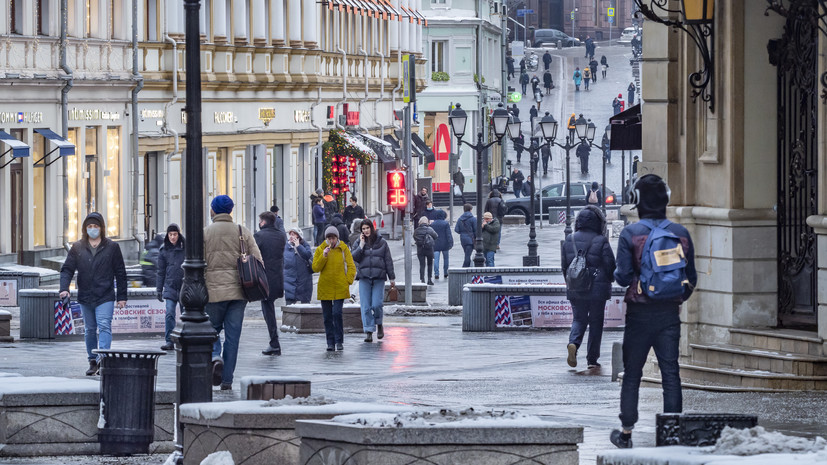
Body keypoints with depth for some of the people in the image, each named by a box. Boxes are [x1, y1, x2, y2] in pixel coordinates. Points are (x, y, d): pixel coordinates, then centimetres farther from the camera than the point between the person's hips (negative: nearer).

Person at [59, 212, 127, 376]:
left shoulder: (111, 247, 2)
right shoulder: (77, 248, 7)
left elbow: (120, 273, 4)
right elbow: (67, 269, 3)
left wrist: (122, 296, 1)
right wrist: (64, 288, -14)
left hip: (105, 297, -3)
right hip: (85, 297, 3)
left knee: (104, 326, -18)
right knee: (89, 330, 11)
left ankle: (102, 359, -28)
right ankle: (93, 361, 20)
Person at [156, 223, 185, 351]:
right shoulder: (164, 250, 8)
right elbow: (161, 272, 12)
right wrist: (159, 289, 9)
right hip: (170, 286, 1)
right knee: (169, 314, -9)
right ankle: (169, 341, -6)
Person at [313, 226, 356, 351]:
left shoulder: (343, 249, 2)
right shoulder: (320, 249, 4)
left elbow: (351, 267, 5)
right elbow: (315, 268, -3)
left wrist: (348, 281, -5)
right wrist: (323, 256, -15)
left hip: (340, 288, -2)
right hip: (325, 288, 2)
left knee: (337, 313, -12)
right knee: (327, 316, 3)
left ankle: (339, 341, -4)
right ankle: (330, 343, 9)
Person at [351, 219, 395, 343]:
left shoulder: (382, 243, 7)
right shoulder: (358, 243, 9)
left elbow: (388, 261, 9)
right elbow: (354, 258, -2)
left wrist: (392, 277, 8)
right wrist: (361, 246, -9)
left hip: (379, 278, -1)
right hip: (364, 278, 1)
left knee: (376, 304, -9)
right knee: (366, 306, -6)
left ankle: (379, 324, 18)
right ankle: (368, 332, -4)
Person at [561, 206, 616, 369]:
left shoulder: (569, 240, 2)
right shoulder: (601, 241, -10)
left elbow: (564, 265, 9)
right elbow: (610, 266, -6)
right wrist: (608, 281, 15)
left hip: (575, 289, 3)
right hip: (597, 288, -3)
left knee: (579, 319, 14)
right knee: (596, 322, 8)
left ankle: (573, 343, -16)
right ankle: (592, 359, 10)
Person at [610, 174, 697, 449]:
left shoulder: (631, 234, -9)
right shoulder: (681, 234, 1)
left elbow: (623, 277, -12)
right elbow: (691, 278, 4)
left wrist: (617, 275, 10)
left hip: (640, 313, -2)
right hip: (670, 313, 2)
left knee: (632, 374, 8)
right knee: (671, 373, 3)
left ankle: (626, 432, 14)